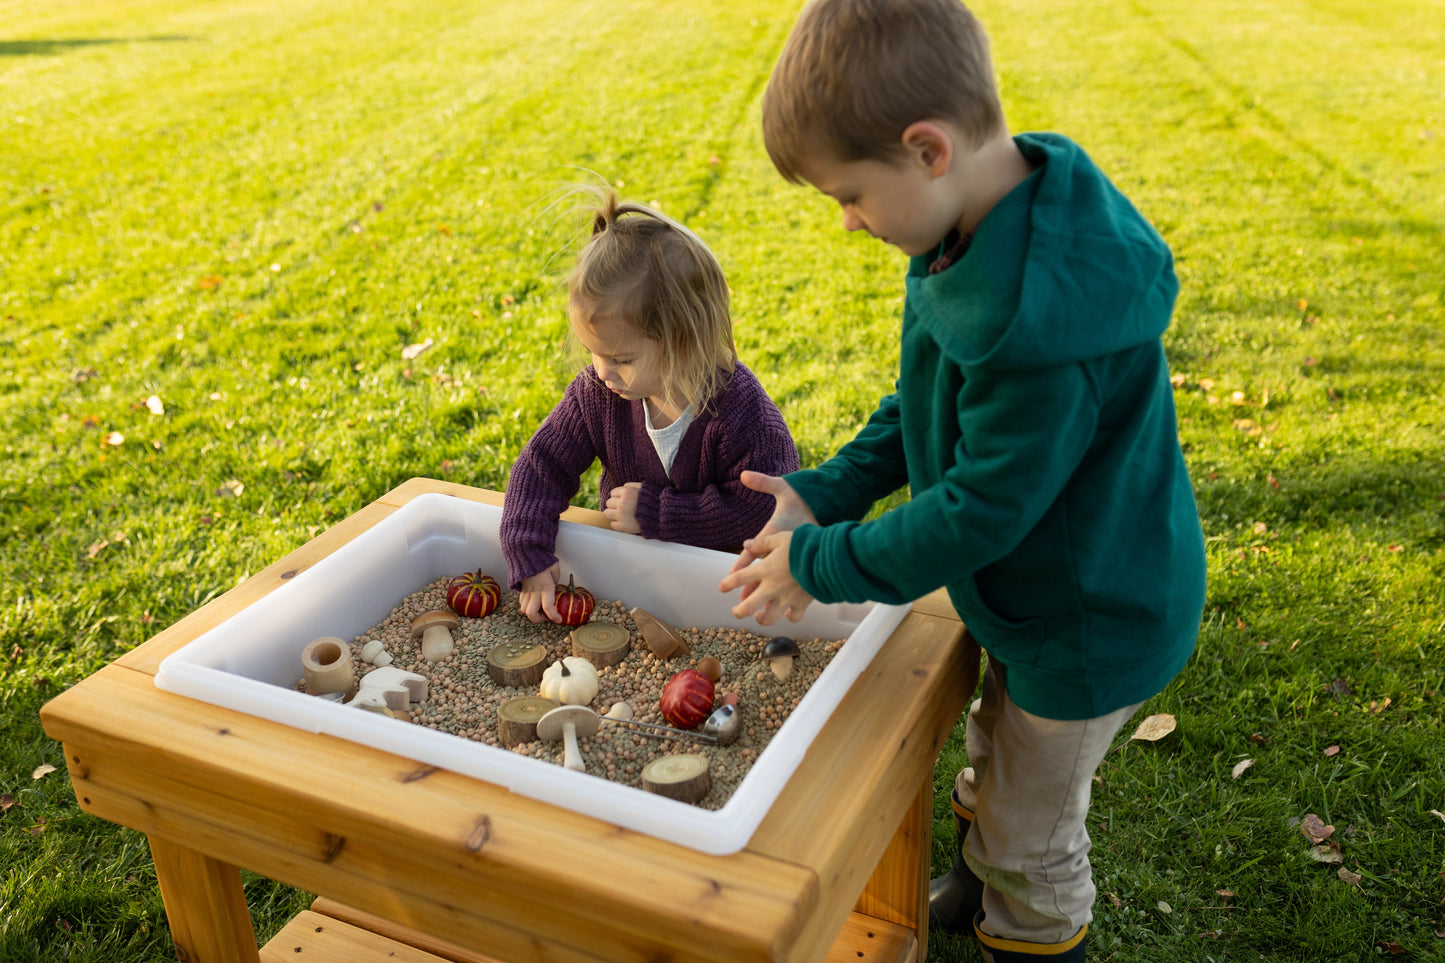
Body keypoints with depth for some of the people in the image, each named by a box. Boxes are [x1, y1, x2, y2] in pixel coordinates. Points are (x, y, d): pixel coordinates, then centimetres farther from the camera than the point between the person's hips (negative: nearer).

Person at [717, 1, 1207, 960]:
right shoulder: (986, 228, -8)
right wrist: (826, 493, -4)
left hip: (1091, 625, -9)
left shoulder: (1043, 314, -39)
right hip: (1036, 591, 9)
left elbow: (981, 512, -30)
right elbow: (925, 401, 4)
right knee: (994, 766, 32)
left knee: (1030, 834, 17)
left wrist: (822, 565, -18)